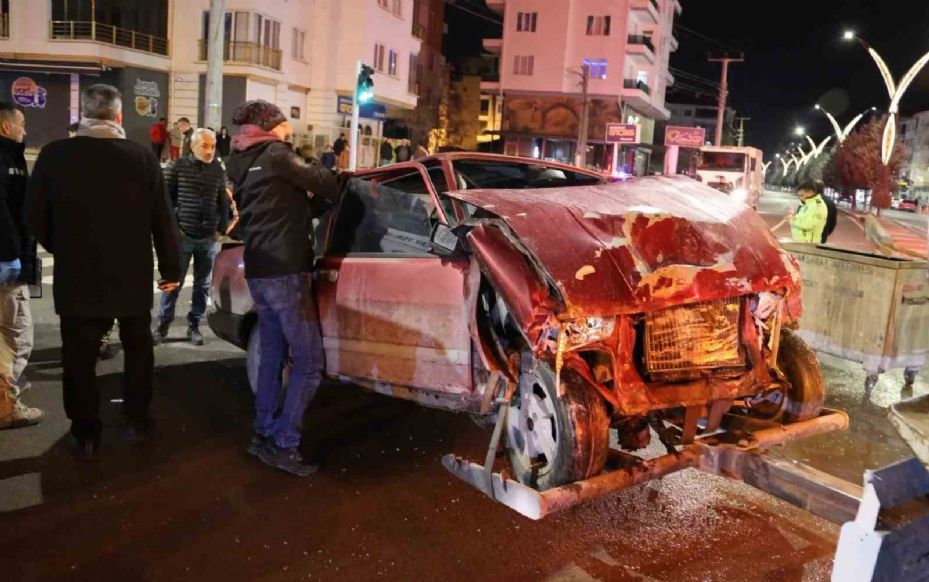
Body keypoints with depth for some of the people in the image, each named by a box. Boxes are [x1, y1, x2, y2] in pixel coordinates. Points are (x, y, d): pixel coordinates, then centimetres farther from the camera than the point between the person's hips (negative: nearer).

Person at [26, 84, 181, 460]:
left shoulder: (54, 155, -9)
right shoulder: (142, 157, -11)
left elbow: (35, 217, 1)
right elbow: (162, 219, -7)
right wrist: (171, 268, 5)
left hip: (77, 277, 0)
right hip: (132, 276, 1)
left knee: (79, 358, 11)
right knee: (137, 350, 19)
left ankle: (86, 435, 19)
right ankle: (136, 422, 28)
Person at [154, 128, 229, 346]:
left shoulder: (218, 170, 7)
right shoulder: (177, 167, -3)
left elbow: (223, 202, 13)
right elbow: (164, 196, -2)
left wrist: (221, 228, 7)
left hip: (208, 238, 3)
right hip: (182, 236, -3)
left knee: (202, 285, 8)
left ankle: (194, 325, 19)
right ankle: (163, 324, 15)